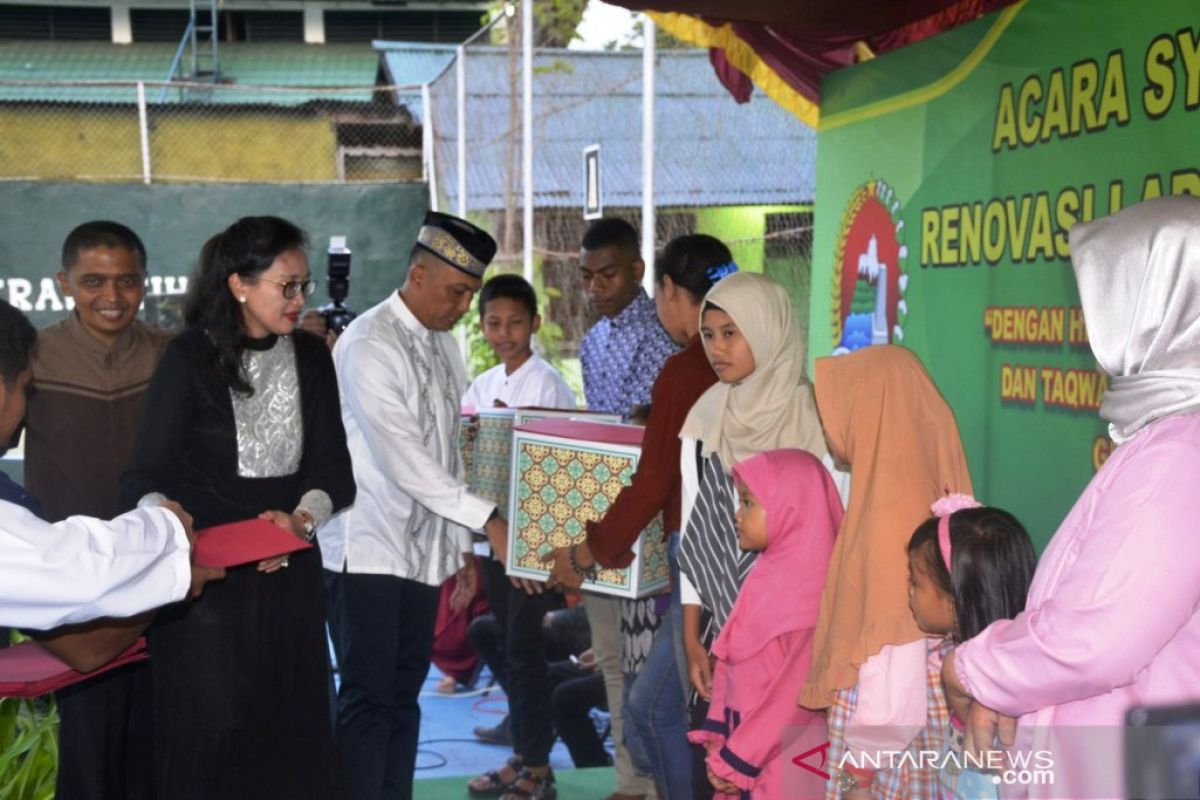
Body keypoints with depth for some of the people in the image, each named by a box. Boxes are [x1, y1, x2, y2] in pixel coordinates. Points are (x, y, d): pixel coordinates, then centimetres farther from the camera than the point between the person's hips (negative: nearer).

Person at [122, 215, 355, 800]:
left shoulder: (310, 357, 4)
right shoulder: (190, 359, -7)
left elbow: (334, 470, 2)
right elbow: (147, 476, -9)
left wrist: (304, 517, -18)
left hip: (289, 575, 4)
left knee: (290, 727, 9)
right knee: (210, 734, 1)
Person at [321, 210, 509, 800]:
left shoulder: (445, 347, 11)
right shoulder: (368, 346, -15)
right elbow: (403, 458, -23)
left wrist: (462, 546, 14)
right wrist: (486, 520, -24)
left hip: (425, 551, 8)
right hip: (368, 551, -8)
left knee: (404, 696, 13)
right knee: (367, 700, -3)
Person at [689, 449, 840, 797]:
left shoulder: (809, 585, -19)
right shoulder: (768, 573, 7)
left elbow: (798, 691, -21)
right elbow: (730, 660, 10)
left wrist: (738, 759, -17)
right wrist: (717, 733, 5)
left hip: (785, 760, -8)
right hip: (748, 746, 8)